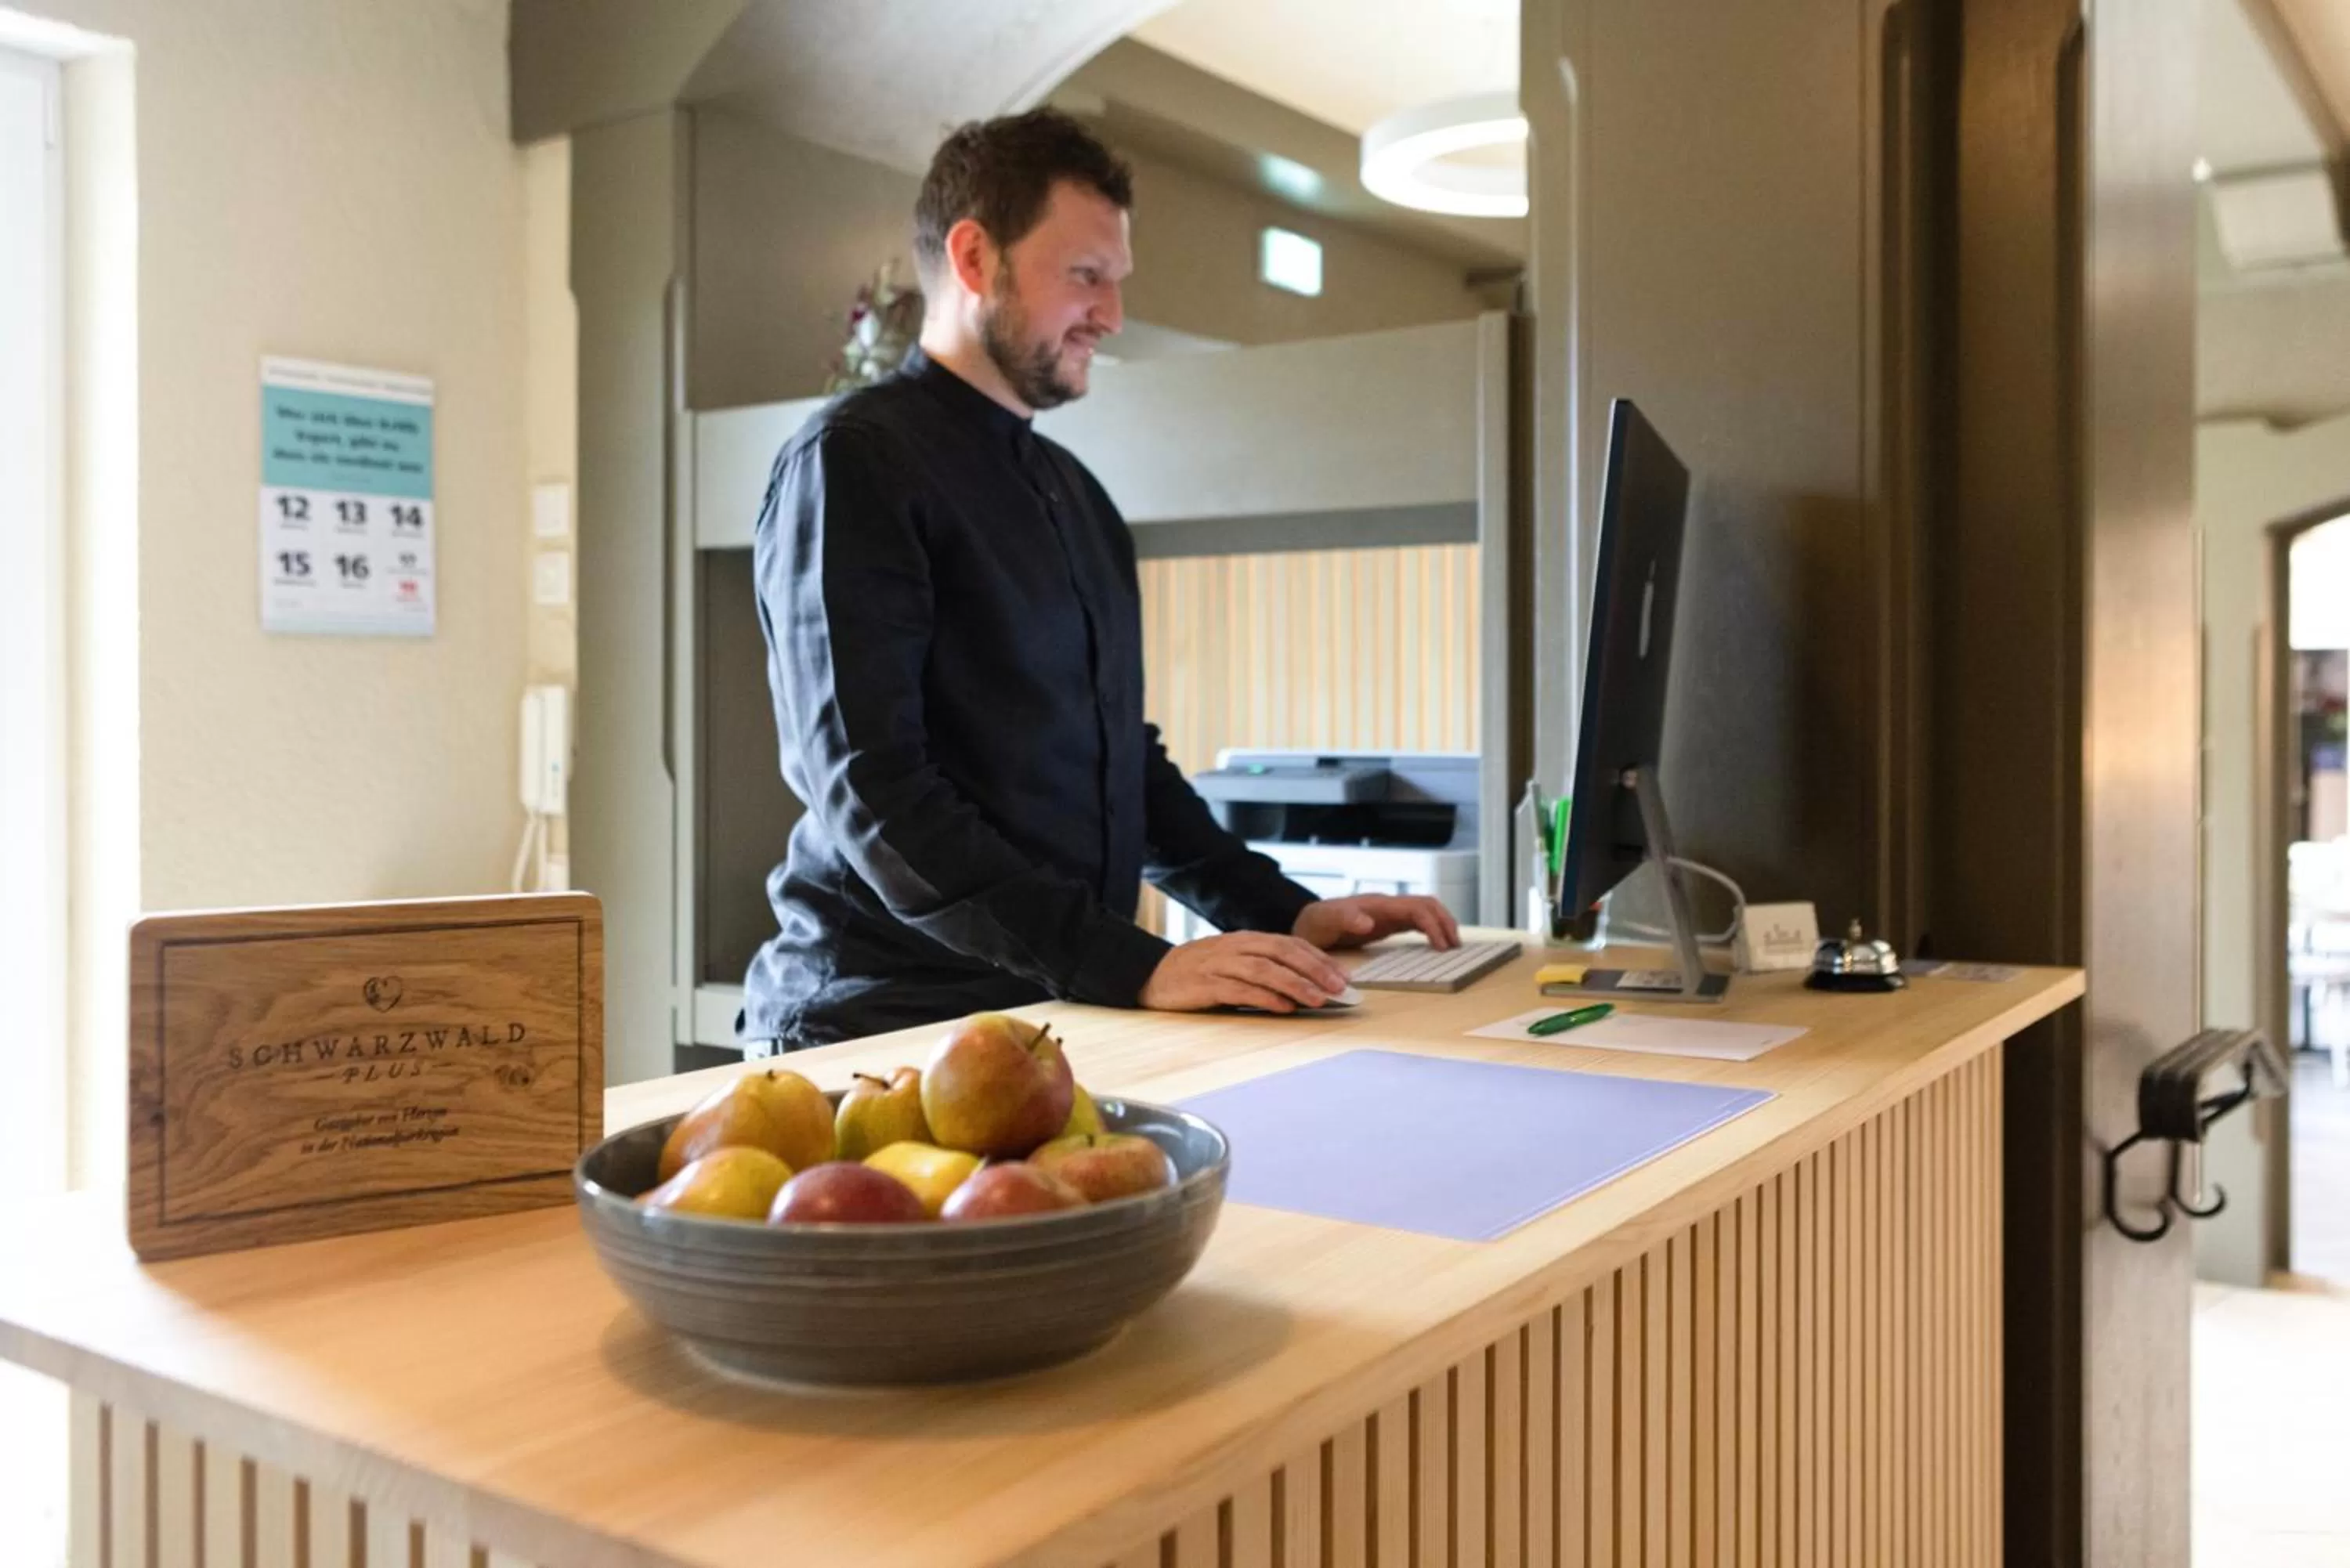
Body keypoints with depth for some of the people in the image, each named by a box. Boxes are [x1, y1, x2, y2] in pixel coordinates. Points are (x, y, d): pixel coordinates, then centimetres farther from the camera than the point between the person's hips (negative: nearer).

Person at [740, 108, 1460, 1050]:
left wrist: (1284, 911, 11)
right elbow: (872, 793, -18)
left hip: (1064, 1016, 8)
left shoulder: (1077, 496, 18)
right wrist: (1136, 967, -25)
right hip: (893, 1025, -7)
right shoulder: (854, 461, -7)